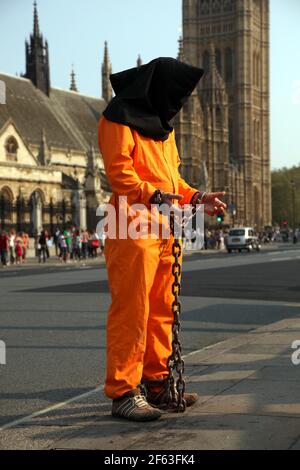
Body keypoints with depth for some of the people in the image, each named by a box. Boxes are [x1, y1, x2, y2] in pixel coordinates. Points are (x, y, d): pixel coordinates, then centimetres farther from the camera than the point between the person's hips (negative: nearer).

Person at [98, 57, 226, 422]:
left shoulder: (162, 125, 26)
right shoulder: (120, 118, -2)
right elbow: (118, 169, -13)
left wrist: (195, 197, 11)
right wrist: (151, 194, -26)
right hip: (133, 225, -9)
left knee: (162, 309, 11)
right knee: (131, 310, -9)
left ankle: (157, 384, 20)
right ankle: (123, 392, -5)